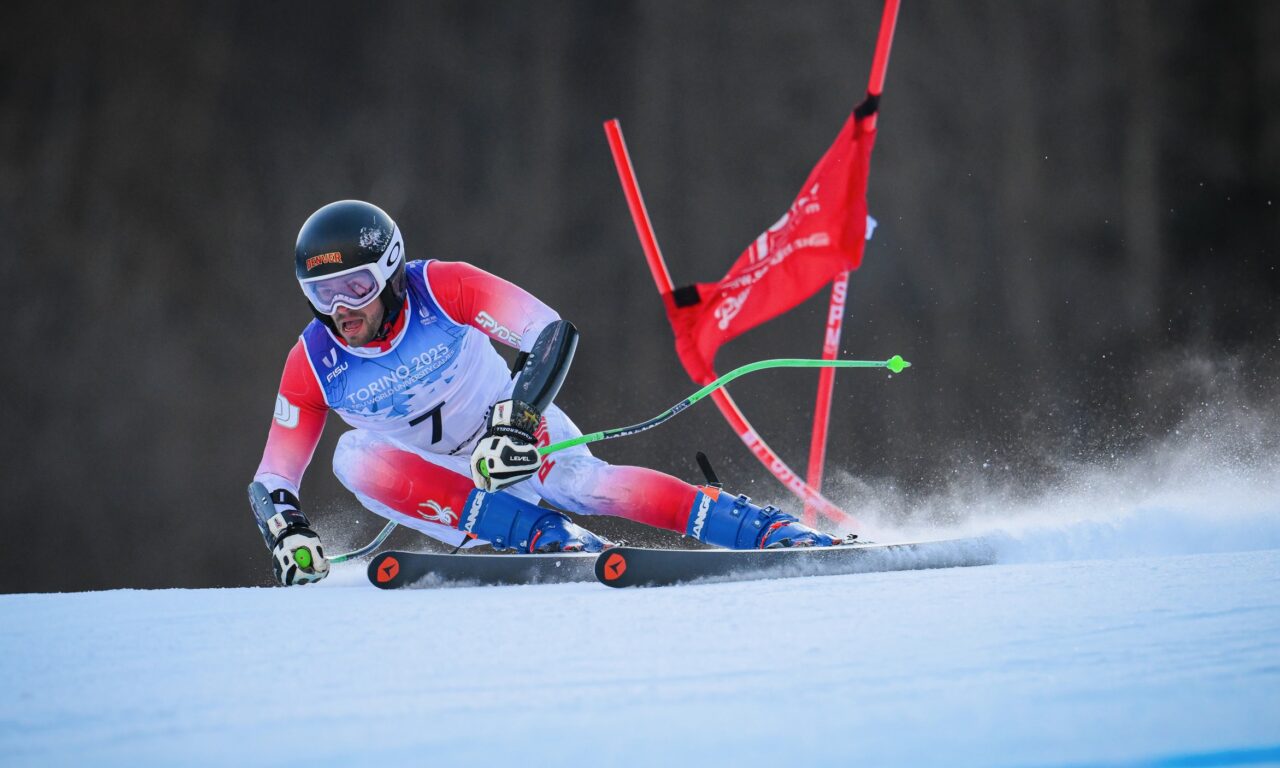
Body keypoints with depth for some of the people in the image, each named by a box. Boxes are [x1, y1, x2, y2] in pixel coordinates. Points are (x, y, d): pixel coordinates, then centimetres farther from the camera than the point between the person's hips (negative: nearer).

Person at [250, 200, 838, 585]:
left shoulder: (442, 288, -23)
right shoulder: (313, 364, -16)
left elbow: (554, 333, -28)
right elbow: (270, 482, -10)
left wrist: (515, 422, -40)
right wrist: (287, 532, -32)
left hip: (521, 439, -2)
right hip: (445, 479, 3)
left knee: (586, 486, -33)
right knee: (356, 457, -28)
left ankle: (774, 532, -31)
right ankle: (547, 538, -29)